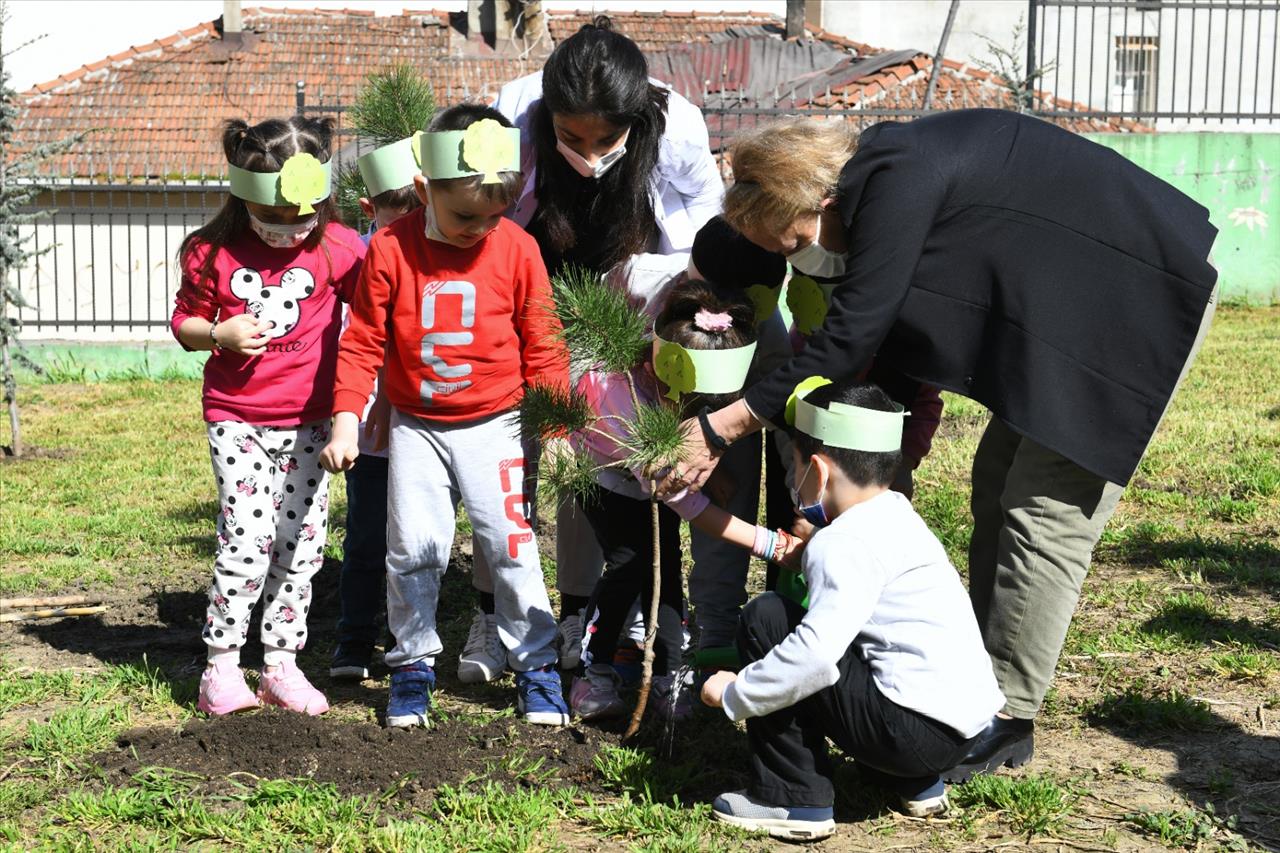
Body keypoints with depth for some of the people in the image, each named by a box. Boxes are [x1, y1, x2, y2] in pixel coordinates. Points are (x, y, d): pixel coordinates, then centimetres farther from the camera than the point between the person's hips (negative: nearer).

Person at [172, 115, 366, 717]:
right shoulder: (213, 253, -5)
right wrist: (219, 334, -16)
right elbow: (184, 323, 6)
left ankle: (281, 663, 20)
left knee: (302, 543, 6)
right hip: (238, 419, -2)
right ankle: (221, 665, 5)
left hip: (308, 422, 2)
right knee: (246, 540, -10)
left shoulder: (338, 247, -5)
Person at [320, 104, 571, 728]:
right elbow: (363, 342, -4)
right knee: (412, 548, 3)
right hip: (415, 425, 1)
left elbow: (542, 344, -1)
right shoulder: (390, 249, -10)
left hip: (494, 424, -1)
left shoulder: (517, 249, -9)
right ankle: (413, 665, 20)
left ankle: (536, 665, 10)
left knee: (509, 541, -4)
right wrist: (346, 420, -9)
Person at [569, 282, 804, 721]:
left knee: (664, 562, -5)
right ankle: (593, 673, -1)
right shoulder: (628, 408, -47)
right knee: (628, 561, -17)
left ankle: (665, 677, 4)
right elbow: (688, 503, -41)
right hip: (599, 467, -5)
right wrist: (770, 544, -43)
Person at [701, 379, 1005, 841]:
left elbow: (816, 655, -27)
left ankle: (793, 799, -1)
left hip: (920, 730, -10)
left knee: (767, 619, -5)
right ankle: (915, 784, 22)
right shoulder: (895, 514, 13)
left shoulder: (846, 544, -15)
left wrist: (735, 694, -14)